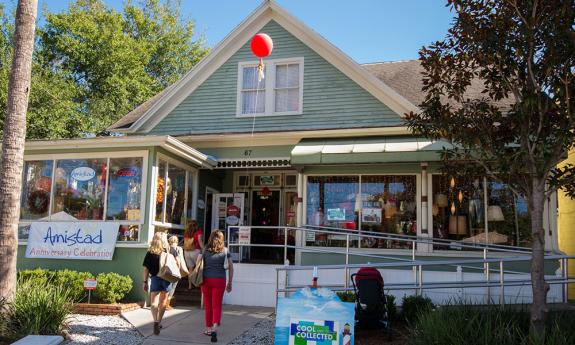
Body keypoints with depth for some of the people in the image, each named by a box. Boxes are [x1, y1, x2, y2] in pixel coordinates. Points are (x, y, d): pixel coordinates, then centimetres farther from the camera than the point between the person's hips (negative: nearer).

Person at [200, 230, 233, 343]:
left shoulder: (205, 250, 5)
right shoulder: (225, 251, 5)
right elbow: (231, 267, 4)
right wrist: (230, 283, 10)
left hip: (206, 279, 1)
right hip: (219, 280, -1)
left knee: (208, 305, 14)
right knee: (217, 305, 2)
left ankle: (209, 328, 25)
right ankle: (215, 328, -16)